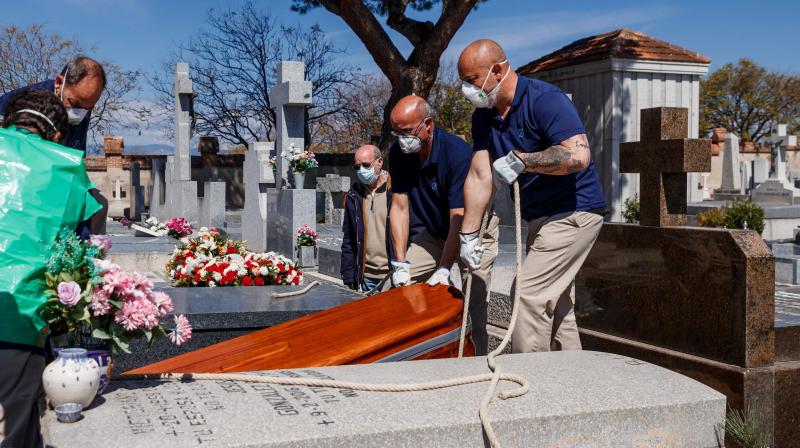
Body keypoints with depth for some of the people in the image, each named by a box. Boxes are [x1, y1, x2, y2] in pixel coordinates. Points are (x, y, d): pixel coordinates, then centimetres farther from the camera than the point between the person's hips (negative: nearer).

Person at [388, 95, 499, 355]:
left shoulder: (457, 153, -31)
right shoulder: (398, 153, -14)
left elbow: (459, 219, -31)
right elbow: (399, 207, -13)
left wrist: (443, 270, -33)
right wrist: (401, 263, -18)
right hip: (432, 231, 5)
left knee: (473, 304, -13)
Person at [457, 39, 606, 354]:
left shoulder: (545, 100, -20)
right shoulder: (484, 115, 4)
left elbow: (578, 156, -33)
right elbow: (479, 176, 1)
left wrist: (520, 160, -28)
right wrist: (468, 234, -3)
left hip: (574, 212, -9)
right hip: (540, 218, 9)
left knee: (529, 294, -14)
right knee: (555, 304, 15)